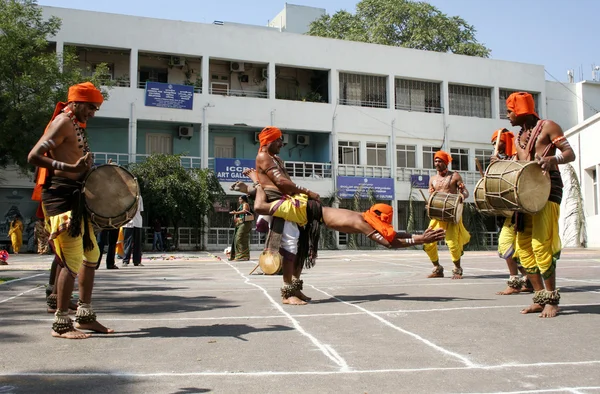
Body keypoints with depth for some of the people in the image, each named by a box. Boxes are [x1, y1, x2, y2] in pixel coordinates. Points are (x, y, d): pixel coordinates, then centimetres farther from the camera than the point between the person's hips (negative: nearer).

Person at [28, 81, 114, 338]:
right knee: (72, 261, -10)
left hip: (76, 197, 10)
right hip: (61, 196, -10)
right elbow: (33, 156, -20)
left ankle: (85, 316, 22)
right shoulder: (63, 122, -10)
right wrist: (70, 168, -28)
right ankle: (61, 324, -1)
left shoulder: (76, 124, 19)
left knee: (91, 255, 14)